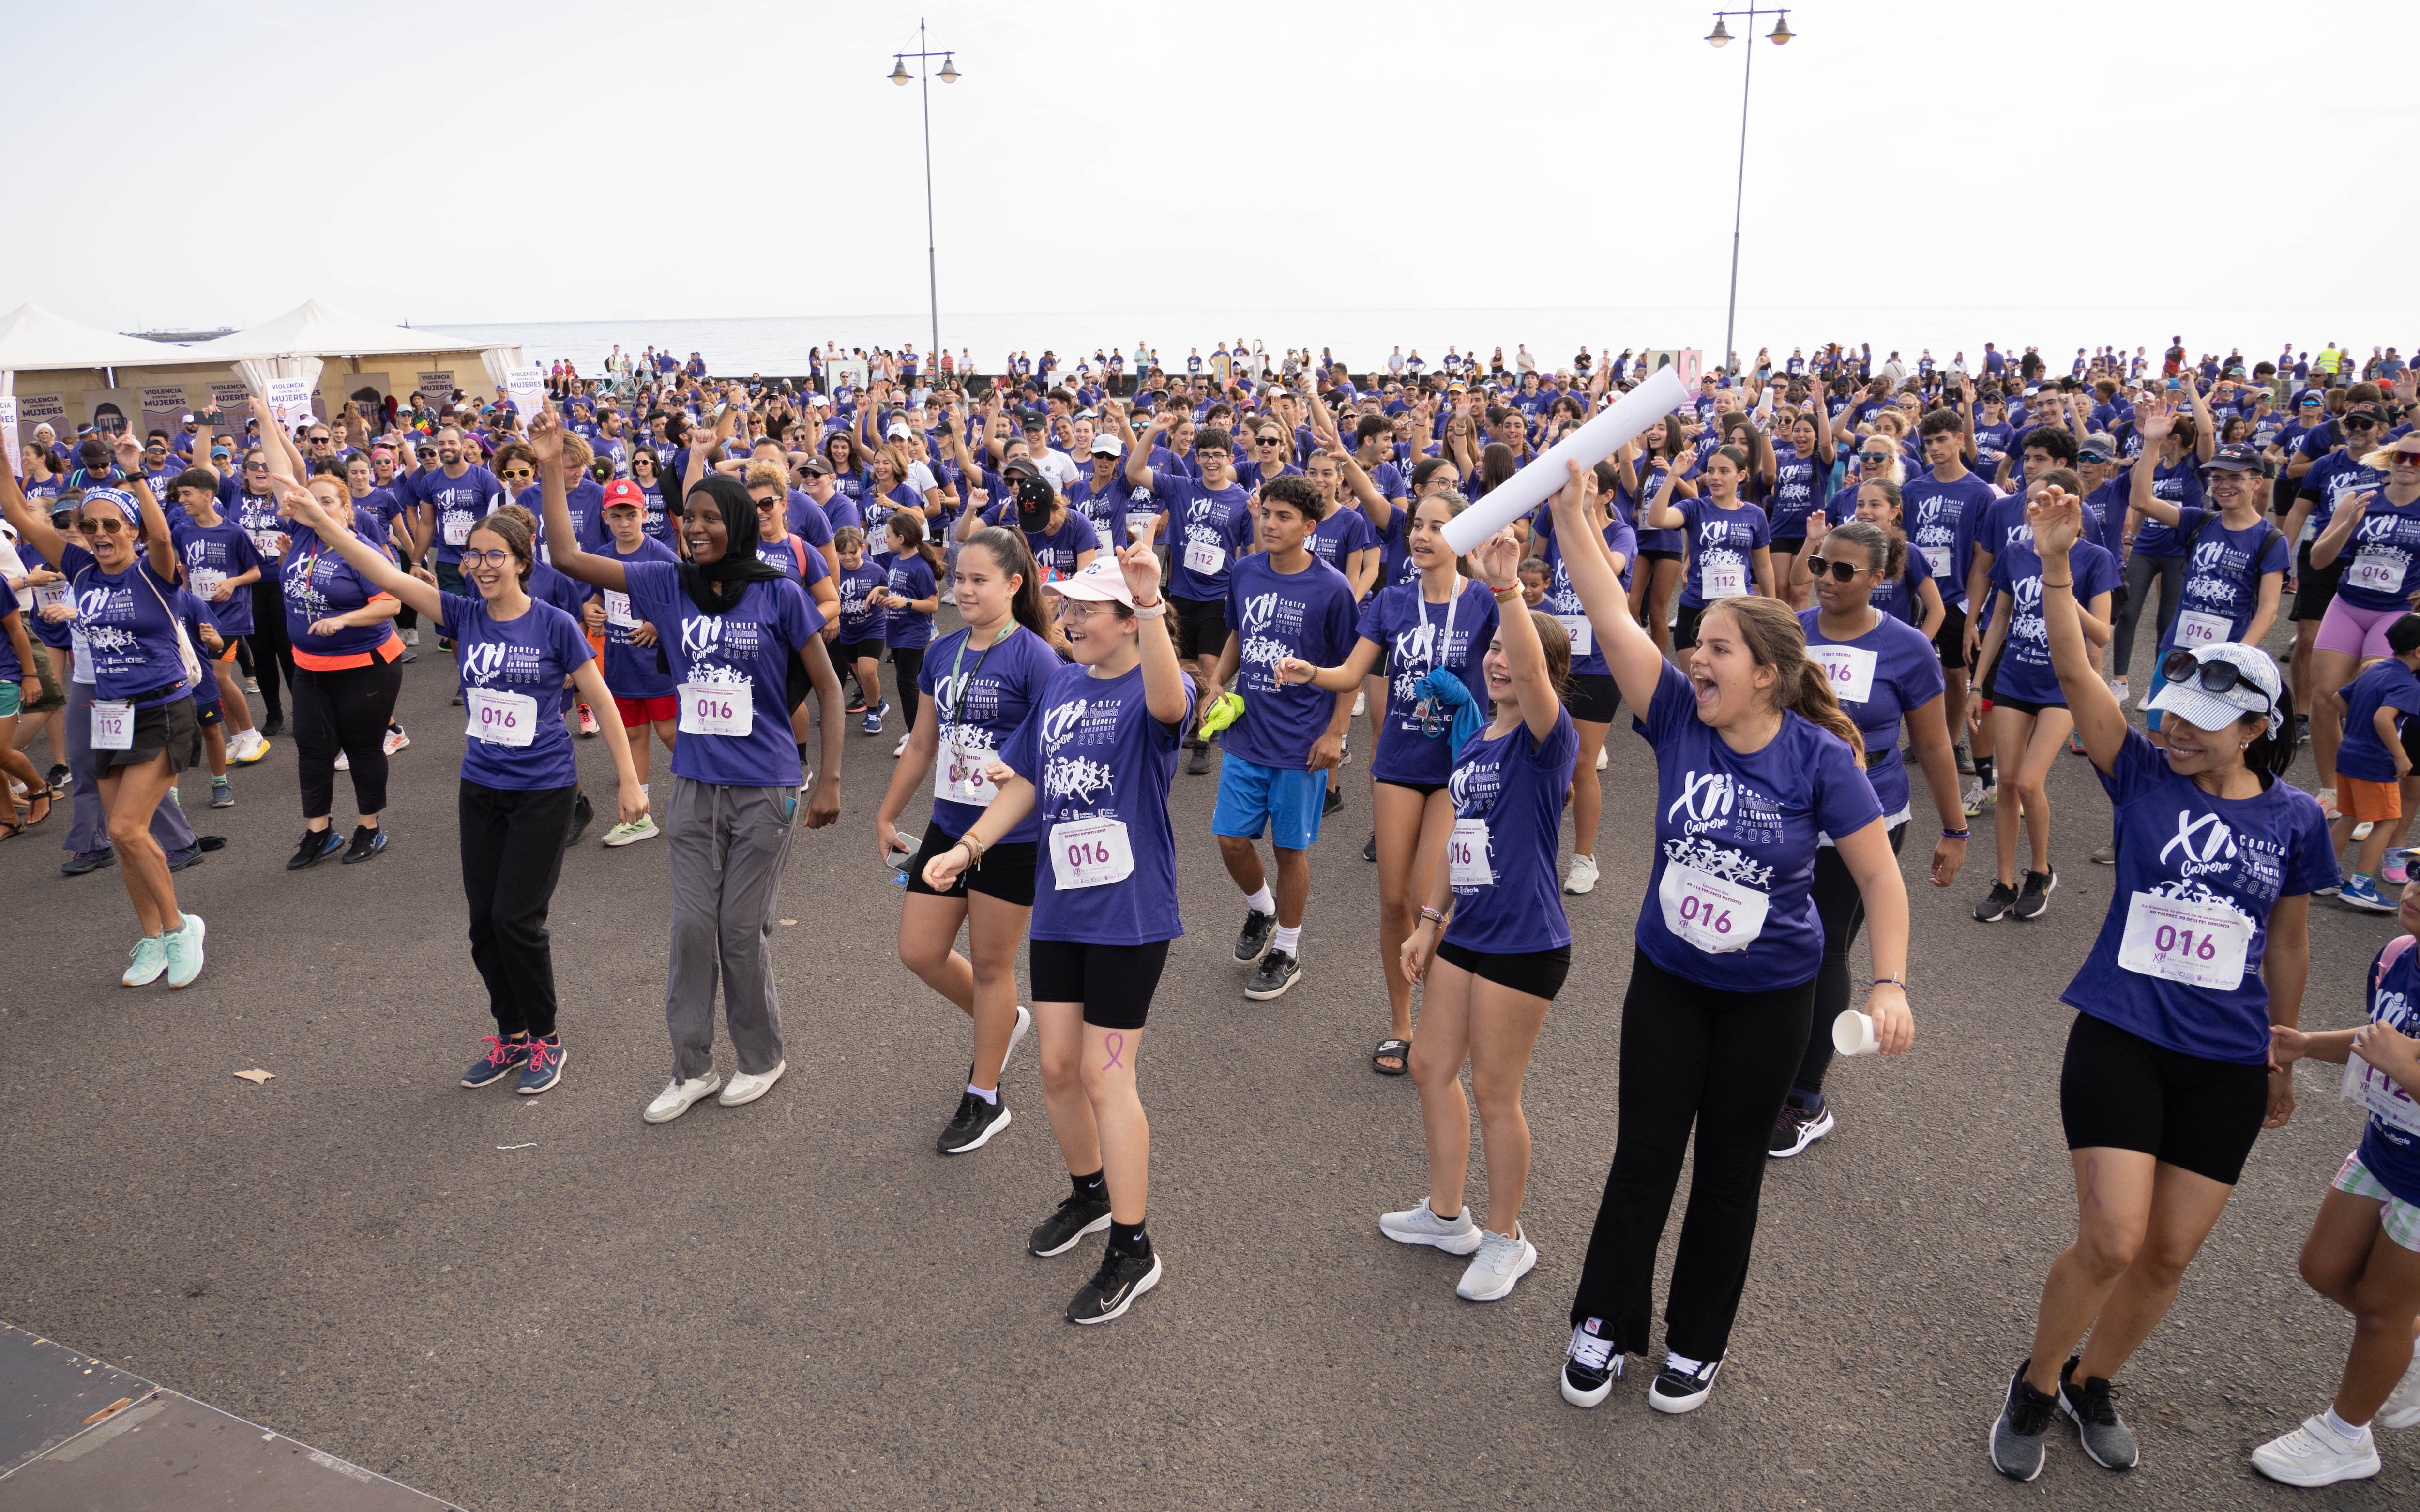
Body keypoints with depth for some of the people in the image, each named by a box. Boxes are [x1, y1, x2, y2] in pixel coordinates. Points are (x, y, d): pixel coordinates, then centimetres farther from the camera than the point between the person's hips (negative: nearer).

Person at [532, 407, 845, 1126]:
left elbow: (827, 689, -5)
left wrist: (828, 782, -10)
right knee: (692, 926, 9)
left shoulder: (778, 595, -9)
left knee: (743, 928, 6)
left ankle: (762, 1058, 27)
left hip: (765, 790, -4)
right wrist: (551, 469, -7)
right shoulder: (669, 584, 1)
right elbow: (568, 557, 0)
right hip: (695, 787, 4)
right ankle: (691, 1067, 24)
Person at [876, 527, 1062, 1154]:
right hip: (948, 827, 7)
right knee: (919, 951, 9)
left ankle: (985, 1100, 23)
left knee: (991, 964, 5)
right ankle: (1004, 1021, 37)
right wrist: (888, 815, 20)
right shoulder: (943, 653, 6)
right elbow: (923, 743, 16)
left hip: (1011, 837, -7)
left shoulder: (1033, 657, -14)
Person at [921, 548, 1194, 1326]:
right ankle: (1089, 1192, 39)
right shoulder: (1060, 686, 8)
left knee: (1105, 1074, -2)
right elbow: (1026, 782, 15)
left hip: (1129, 913, -6)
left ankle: (1132, 1249, 14)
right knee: (1057, 1066, 13)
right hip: (1058, 908, 6)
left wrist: (1151, 603, -50)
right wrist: (968, 845, 5)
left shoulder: (1150, 692, -12)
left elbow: (1169, 703, -38)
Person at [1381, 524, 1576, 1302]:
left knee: (1494, 1090, 3)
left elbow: (1532, 671, -37)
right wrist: (1429, 922, 17)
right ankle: (1447, 1214, 36)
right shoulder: (1471, 744, 8)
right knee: (1431, 1065, 17)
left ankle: (1506, 1238, 24)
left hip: (1525, 944, -8)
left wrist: (1507, 589, -48)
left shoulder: (1548, 739, -14)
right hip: (1465, 936, 8)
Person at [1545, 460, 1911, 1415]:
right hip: (1667, 977, 2)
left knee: (1729, 1170, 12)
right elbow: (1614, 621, -20)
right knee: (1642, 1157, 10)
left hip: (1770, 994, -2)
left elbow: (1879, 876, -12)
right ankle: (1605, 1322, 28)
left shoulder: (1819, 759, -17)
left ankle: (1697, 1341, 31)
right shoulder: (1679, 719, -11)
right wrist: (1572, 521, -28)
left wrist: (1890, 986, -20)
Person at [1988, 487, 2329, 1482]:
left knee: (2171, 1256, 9)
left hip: (2226, 1063, 3)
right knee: (2112, 1244, -8)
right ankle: (2033, 1387, 18)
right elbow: (2075, 671, -17)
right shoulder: (2143, 774, -4)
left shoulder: (2293, 818, 0)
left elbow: (2288, 943, 11)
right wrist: (2057, 562, -28)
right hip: (2120, 1041, -2)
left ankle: (2091, 1384, 35)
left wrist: (2283, 1059, 18)